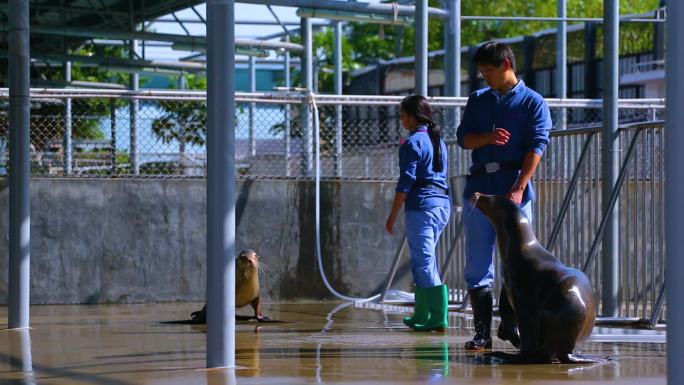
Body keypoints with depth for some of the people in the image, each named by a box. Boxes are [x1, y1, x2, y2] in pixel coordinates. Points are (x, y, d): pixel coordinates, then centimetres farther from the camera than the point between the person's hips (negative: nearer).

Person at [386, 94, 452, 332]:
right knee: (421, 261, 17)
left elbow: (406, 182, -13)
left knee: (424, 263, -6)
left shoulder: (413, 143, -9)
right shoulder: (437, 140, 15)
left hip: (422, 205, -9)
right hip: (443, 204, 9)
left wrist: (393, 215, -9)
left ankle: (438, 319, -10)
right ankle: (422, 315, 20)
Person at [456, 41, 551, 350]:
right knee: (478, 266, 1)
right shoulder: (477, 100, 18)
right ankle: (482, 333, 4)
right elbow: (463, 138, 9)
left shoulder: (533, 102, 4)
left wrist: (519, 188, -18)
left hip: (514, 189, -3)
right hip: (479, 187, 3)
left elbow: (536, 147, -6)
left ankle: (509, 325, 10)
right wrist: (488, 137, -13)